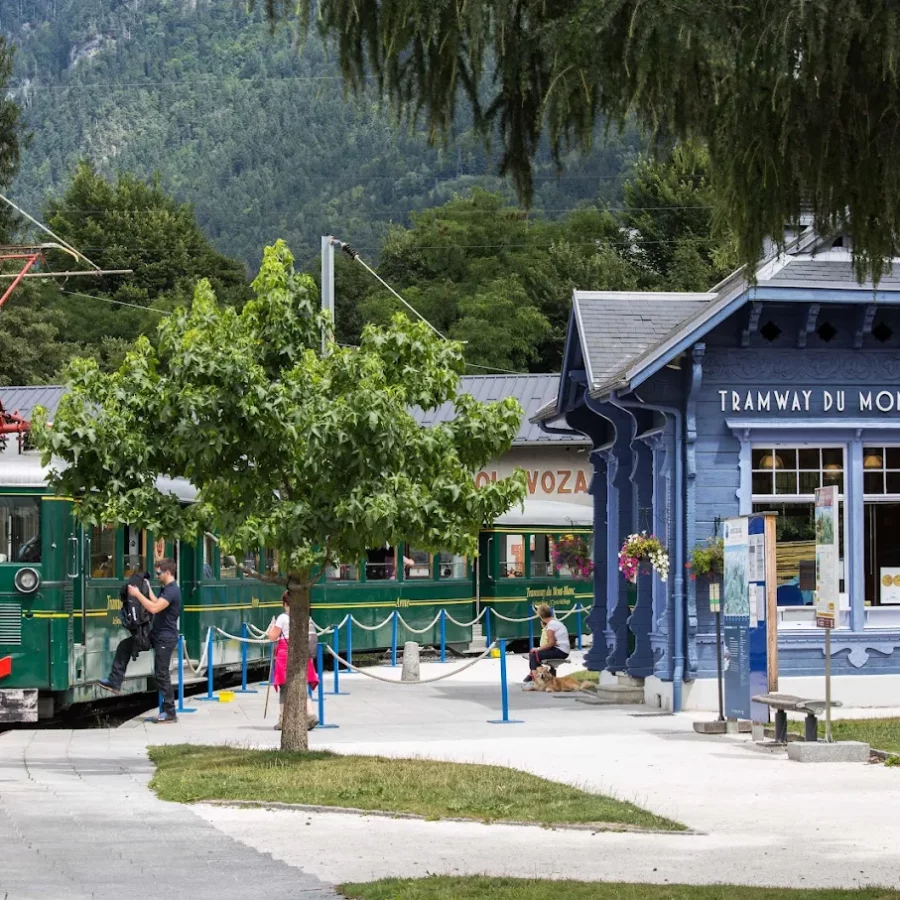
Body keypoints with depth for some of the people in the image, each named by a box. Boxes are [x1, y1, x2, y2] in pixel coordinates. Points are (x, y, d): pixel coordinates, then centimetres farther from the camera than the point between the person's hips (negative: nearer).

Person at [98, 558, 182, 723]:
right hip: (156, 634, 10)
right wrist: (148, 590, 16)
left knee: (161, 674, -5)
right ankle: (115, 683, 13)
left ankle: (170, 713, 3)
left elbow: (154, 608, -30)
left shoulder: (172, 591, -21)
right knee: (124, 646, 10)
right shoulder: (166, 589, 11)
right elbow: (157, 604, 21)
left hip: (165, 638, -10)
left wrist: (137, 594, -22)